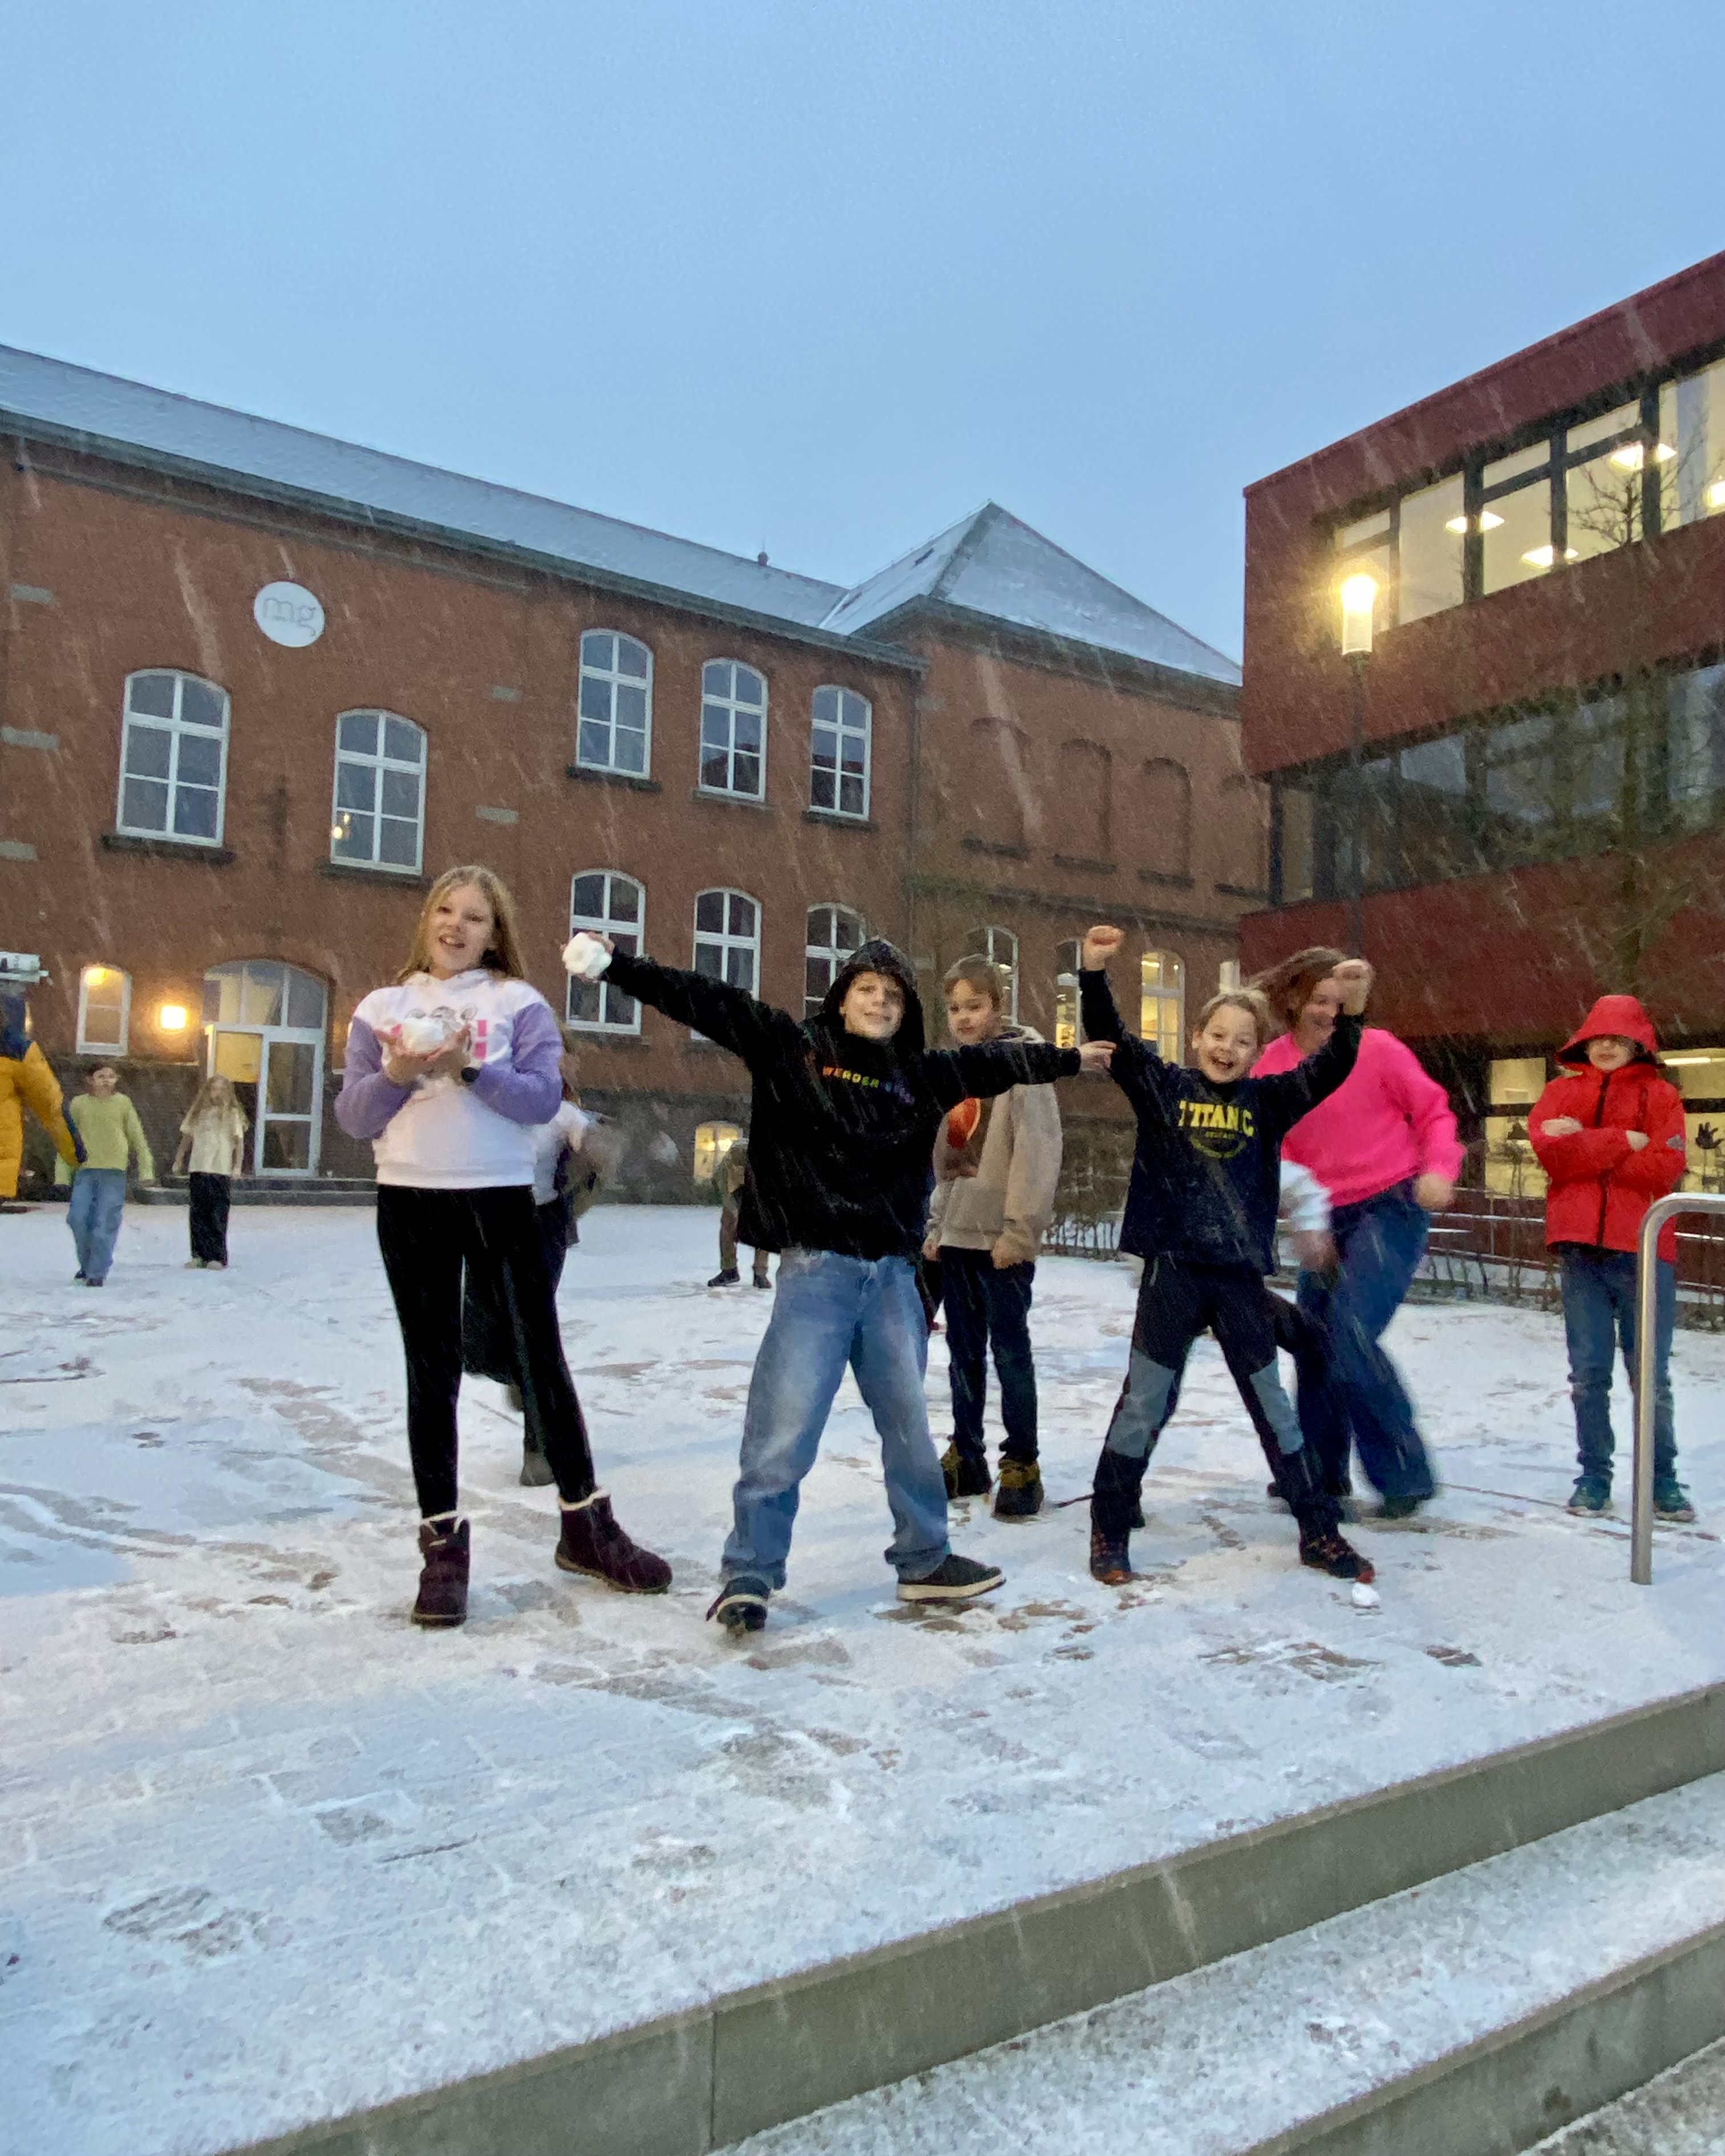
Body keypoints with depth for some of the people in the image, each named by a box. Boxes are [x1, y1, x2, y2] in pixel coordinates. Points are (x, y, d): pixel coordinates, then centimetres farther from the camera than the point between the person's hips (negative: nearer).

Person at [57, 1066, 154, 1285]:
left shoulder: (123, 1103, 3)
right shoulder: (78, 1104, 4)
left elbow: (137, 1137, 7)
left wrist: (146, 1169, 5)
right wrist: (62, 1174, 4)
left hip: (114, 1171, -1)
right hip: (85, 1169, 1)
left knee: (106, 1224, -4)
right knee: (78, 1218, -3)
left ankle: (97, 1272, 5)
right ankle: (87, 1264, 20)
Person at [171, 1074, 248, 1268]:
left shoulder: (232, 1113, 0)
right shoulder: (198, 1113, 11)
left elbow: (239, 1142, -4)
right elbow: (187, 1138, 18)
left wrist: (238, 1166, -12)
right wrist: (178, 1161, 14)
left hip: (221, 1171, -4)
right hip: (199, 1169, 4)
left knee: (218, 1216, -2)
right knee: (198, 1215, 5)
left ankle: (218, 1257, 3)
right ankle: (200, 1255, 12)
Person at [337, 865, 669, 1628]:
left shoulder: (519, 1003, 2)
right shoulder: (383, 1007, 9)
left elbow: (544, 1098, -9)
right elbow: (353, 1118, 3)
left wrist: (472, 1068, -22)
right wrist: (395, 1077, -15)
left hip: (502, 1199, -1)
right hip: (410, 1202, 2)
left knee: (543, 1358, 2)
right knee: (433, 1372, 6)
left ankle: (586, 1524, 16)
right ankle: (442, 1542, 15)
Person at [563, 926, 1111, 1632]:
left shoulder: (921, 1076, 11)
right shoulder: (792, 1047, 1)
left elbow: (994, 1062, 20)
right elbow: (711, 1004, -6)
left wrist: (1071, 1058, 26)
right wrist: (617, 964, -11)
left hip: (892, 1275, 4)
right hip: (815, 1270, -4)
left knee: (910, 1424, 13)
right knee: (783, 1430, -4)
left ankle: (924, 1559, 30)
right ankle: (749, 1573, 11)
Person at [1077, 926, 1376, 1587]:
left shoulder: (1267, 1101, 5)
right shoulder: (1162, 1086, -1)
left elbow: (1327, 1073, -7)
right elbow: (1109, 1037, -12)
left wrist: (1351, 1015, -22)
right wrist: (1094, 974, -26)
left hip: (1240, 1273, 3)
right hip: (1172, 1269, -2)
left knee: (1274, 1406, 15)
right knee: (1144, 1403, 5)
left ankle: (1319, 1531, 29)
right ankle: (1109, 1532, 19)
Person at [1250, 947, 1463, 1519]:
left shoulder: (1375, 1047, -10)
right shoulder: (1274, 1063, 0)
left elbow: (1433, 1110, -3)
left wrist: (1439, 1170, -18)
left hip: (1392, 1208, -5)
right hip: (1328, 1216, 6)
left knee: (1351, 1337, -18)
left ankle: (1405, 1475, -2)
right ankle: (1322, 1468, 29)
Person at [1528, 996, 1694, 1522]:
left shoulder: (1659, 1094, 7)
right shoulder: (1562, 1091, 12)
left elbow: (1666, 1167, -8)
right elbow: (1549, 1148, -7)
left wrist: (1585, 1147, -9)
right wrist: (1624, 1141, -10)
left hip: (1643, 1248, -1)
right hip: (1580, 1247, 1)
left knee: (1651, 1375, 4)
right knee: (1588, 1373, 5)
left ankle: (1662, 1480, 17)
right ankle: (1594, 1476, 15)